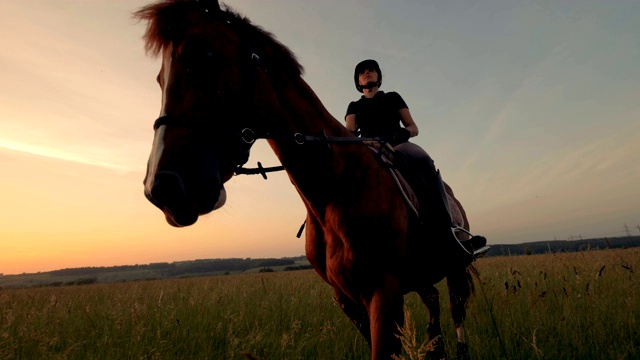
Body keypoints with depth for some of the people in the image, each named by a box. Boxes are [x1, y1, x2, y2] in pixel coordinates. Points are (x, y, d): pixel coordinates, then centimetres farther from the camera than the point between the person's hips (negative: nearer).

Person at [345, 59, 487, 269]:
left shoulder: (392, 98, 26)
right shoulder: (354, 106, 27)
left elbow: (413, 128, 17)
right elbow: (349, 131, 6)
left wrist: (404, 132, -8)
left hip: (398, 146, 0)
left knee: (423, 160, -35)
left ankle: (446, 232, -41)